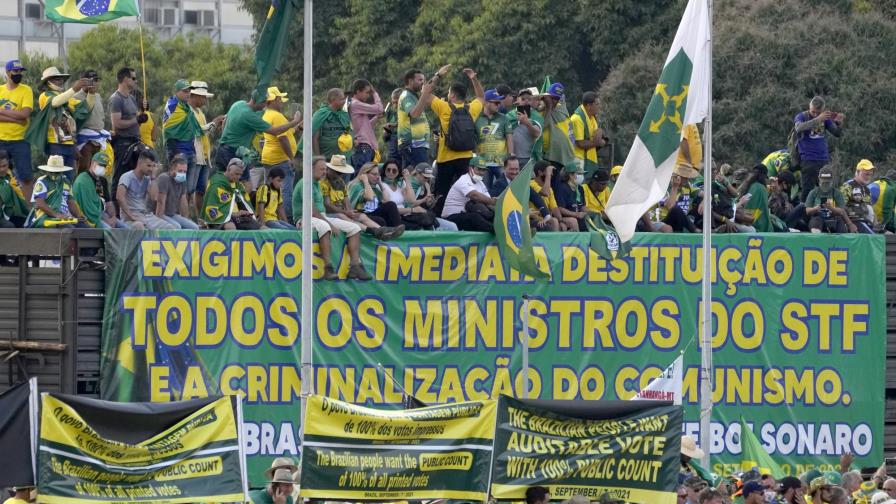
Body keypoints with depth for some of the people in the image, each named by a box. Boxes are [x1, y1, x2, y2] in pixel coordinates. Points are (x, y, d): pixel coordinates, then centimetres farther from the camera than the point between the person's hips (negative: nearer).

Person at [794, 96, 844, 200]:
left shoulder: (825, 118, 10)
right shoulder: (801, 117, -3)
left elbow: (837, 133, 9)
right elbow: (799, 128, -25)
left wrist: (839, 123, -14)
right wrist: (817, 120, -36)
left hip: (824, 160, 5)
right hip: (808, 160, -5)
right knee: (808, 191, -8)